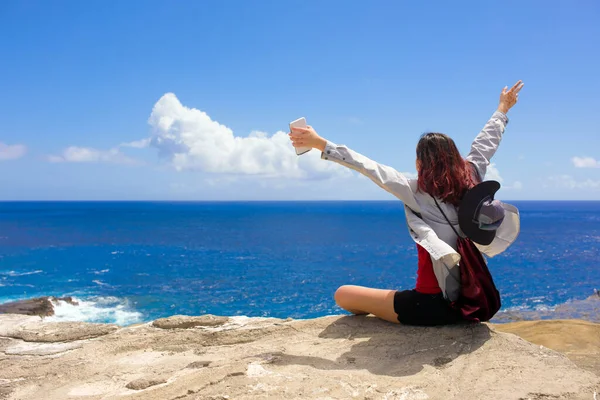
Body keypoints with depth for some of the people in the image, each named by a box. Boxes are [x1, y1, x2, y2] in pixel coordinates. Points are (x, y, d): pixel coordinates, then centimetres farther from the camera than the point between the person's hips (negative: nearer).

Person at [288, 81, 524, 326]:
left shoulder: (418, 193, -16)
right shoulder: (471, 182, 0)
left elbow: (371, 169, -20)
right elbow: (486, 143, 16)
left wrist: (320, 143, -20)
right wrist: (503, 109, 34)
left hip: (434, 305, -7)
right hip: (470, 301, 7)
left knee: (343, 295, 5)